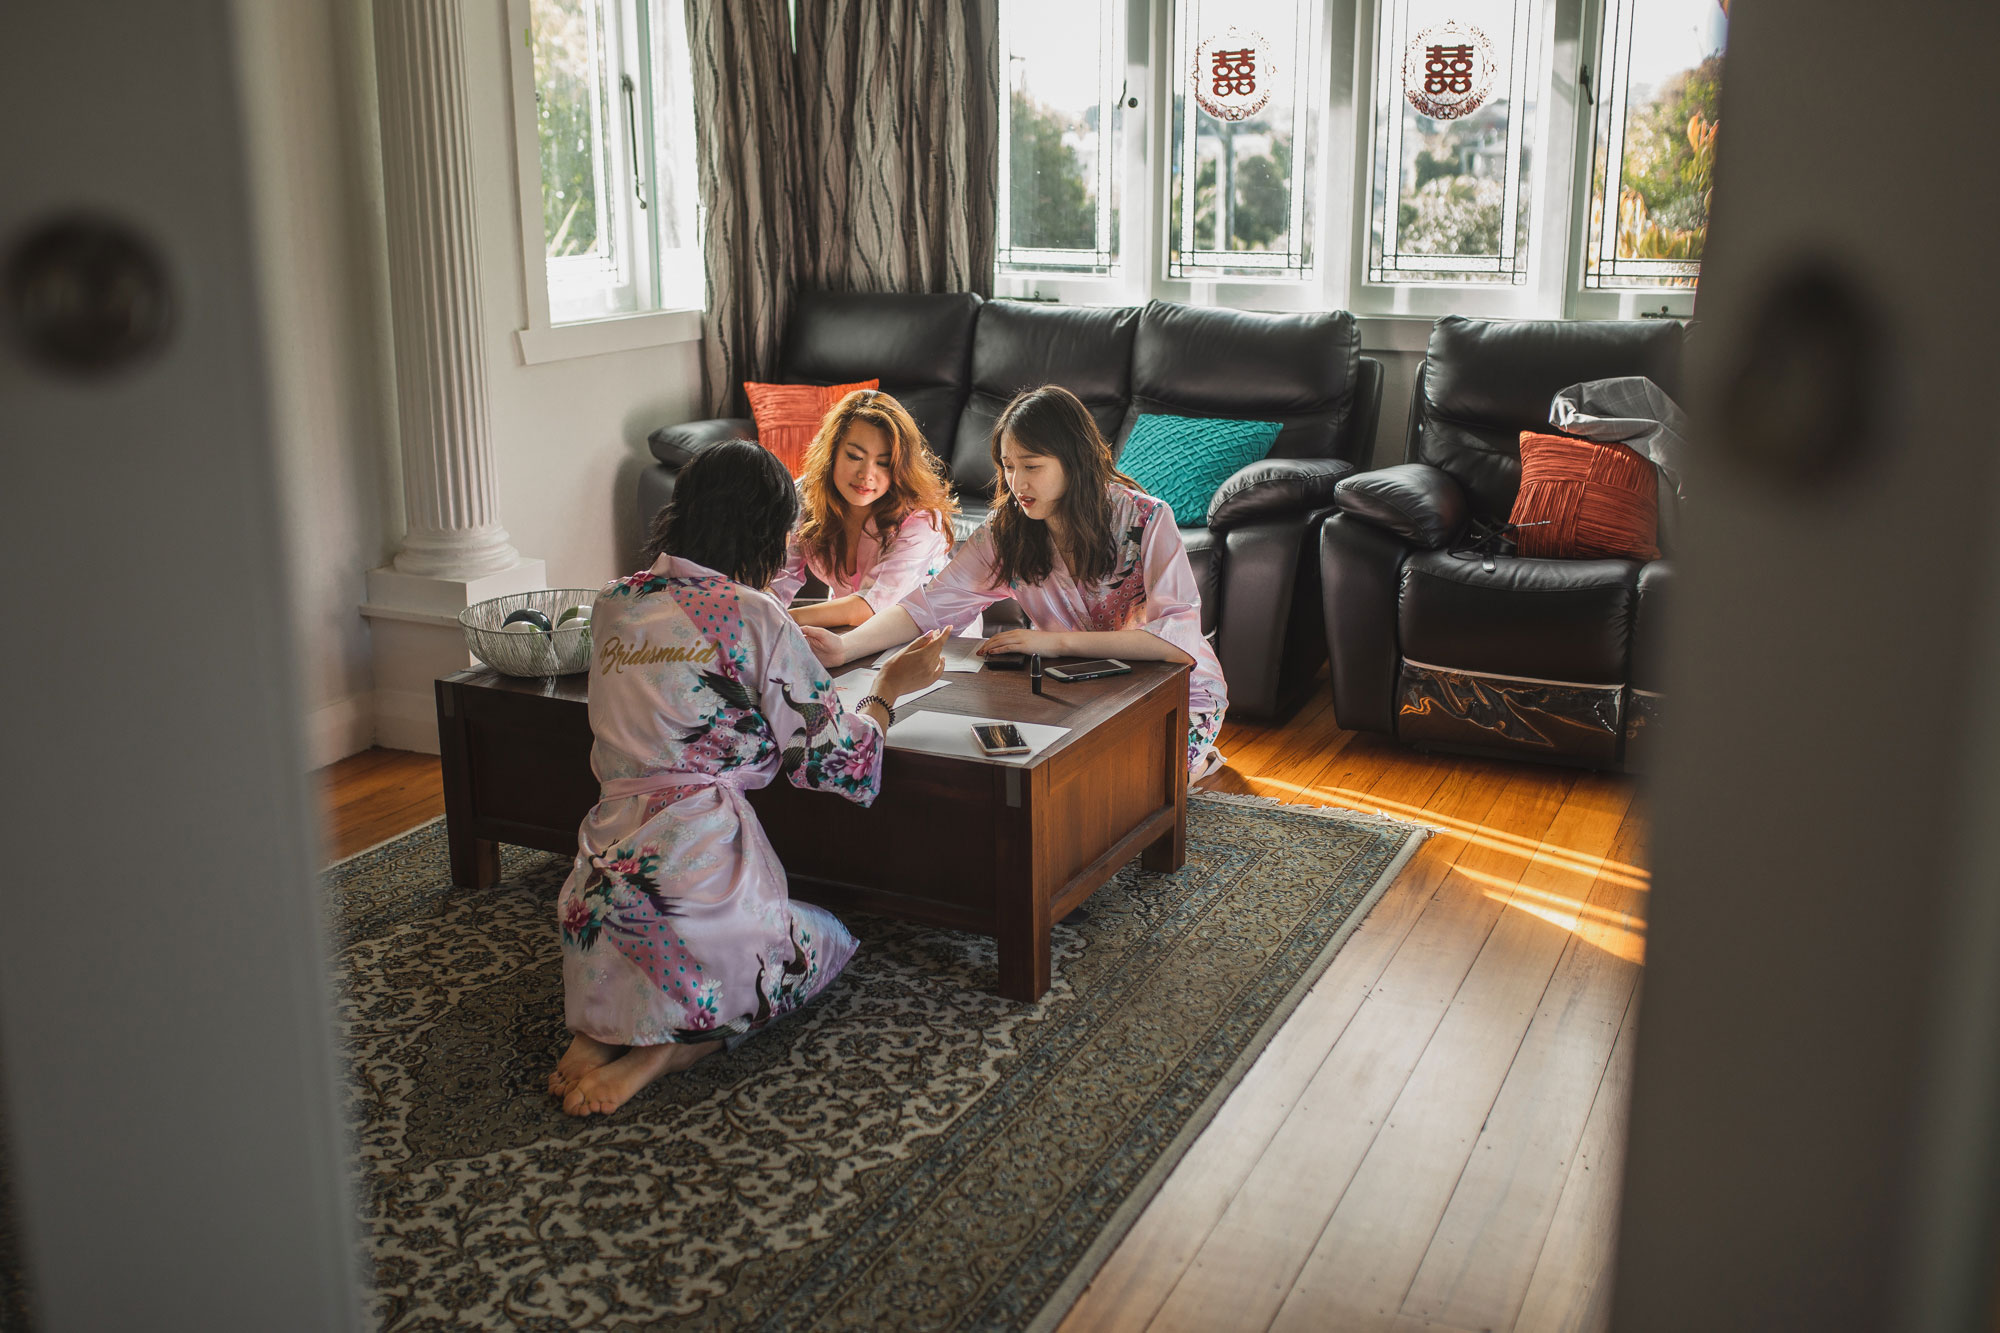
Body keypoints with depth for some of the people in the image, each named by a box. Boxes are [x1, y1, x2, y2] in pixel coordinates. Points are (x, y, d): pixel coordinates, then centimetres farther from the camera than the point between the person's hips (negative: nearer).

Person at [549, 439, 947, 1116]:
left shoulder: (614, 604, 10)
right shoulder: (752, 615, -8)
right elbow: (834, 757, -3)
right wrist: (891, 686, 14)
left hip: (600, 878, 6)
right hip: (697, 866, -6)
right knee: (828, 939, 22)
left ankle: (601, 1026, 6)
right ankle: (665, 1049, -2)